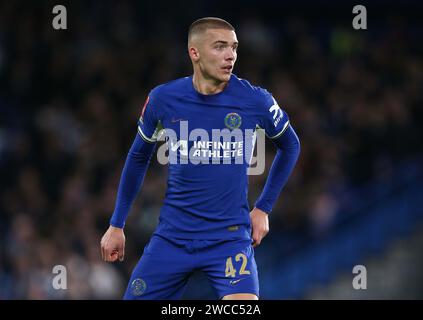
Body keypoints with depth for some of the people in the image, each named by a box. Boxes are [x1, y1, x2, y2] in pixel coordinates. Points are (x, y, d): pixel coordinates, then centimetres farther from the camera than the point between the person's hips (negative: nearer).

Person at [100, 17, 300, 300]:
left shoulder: (255, 101, -7)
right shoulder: (163, 99, -3)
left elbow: (290, 146, 13)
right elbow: (138, 157, 13)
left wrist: (263, 208, 9)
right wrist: (117, 225, 15)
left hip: (230, 237, -2)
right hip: (173, 235, 2)